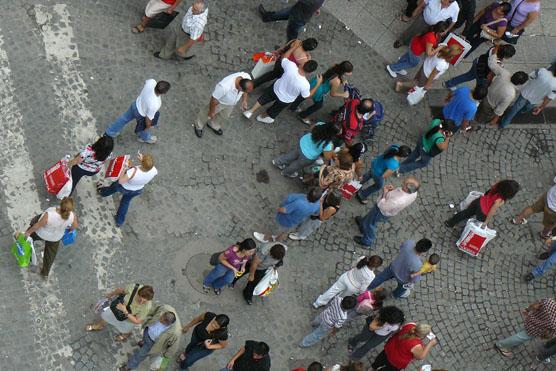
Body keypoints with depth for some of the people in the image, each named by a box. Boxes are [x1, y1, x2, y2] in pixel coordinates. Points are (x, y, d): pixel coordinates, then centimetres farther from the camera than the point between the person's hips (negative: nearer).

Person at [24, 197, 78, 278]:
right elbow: (75, 226, -12)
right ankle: (45, 273, 49)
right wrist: (71, 229, 12)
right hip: (55, 237, 2)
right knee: (50, 254, 29)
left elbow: (37, 225, -27)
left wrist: (29, 232, -7)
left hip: (40, 233, -2)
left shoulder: (49, 215, -44)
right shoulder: (72, 216, -35)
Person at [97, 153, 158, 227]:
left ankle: (101, 191, 65)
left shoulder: (134, 172, -47)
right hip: (137, 190, 3)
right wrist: (142, 160, -14)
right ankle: (120, 221, 51)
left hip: (124, 188, -3)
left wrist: (126, 168, -26)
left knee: (113, 187, 32)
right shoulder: (154, 171, -35)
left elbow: (120, 181, -33)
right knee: (126, 201, 32)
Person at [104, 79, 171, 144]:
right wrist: (148, 127, -4)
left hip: (136, 103, 6)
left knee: (125, 117, 32)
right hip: (141, 114, -6)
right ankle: (145, 138, 65)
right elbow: (148, 118, -25)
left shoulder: (151, 82, -31)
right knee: (144, 126, 30)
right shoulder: (154, 105, -43)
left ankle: (109, 132, 56)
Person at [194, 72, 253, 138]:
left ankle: (213, 126, 60)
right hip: (219, 102, -5)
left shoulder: (247, 77, -33)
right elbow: (214, 99, -28)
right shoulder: (224, 87, -48)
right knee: (207, 114, 23)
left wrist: (244, 100, 0)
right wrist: (212, 112, -14)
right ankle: (198, 126, 53)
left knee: (225, 116, 30)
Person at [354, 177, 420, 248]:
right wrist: (393, 190, -14)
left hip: (382, 212, -7)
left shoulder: (397, 201, -47)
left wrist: (384, 193, -20)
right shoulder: (413, 192, -25)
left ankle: (366, 242, 47)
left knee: (369, 224, 22)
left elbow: (382, 207, -29)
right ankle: (362, 224, 63)